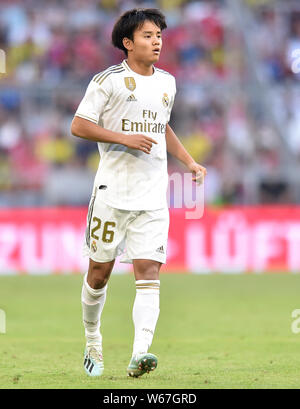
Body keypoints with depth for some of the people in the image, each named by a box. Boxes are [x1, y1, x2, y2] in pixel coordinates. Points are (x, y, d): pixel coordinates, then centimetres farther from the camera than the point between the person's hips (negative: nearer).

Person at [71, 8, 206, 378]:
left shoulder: (167, 83, 14)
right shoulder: (109, 81, -5)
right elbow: (78, 126, -8)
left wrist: (190, 162, 19)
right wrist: (125, 138, -17)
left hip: (153, 197, 4)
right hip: (112, 191, -4)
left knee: (148, 272, -10)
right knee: (99, 271, 5)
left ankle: (140, 354, -20)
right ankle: (92, 341, 28)